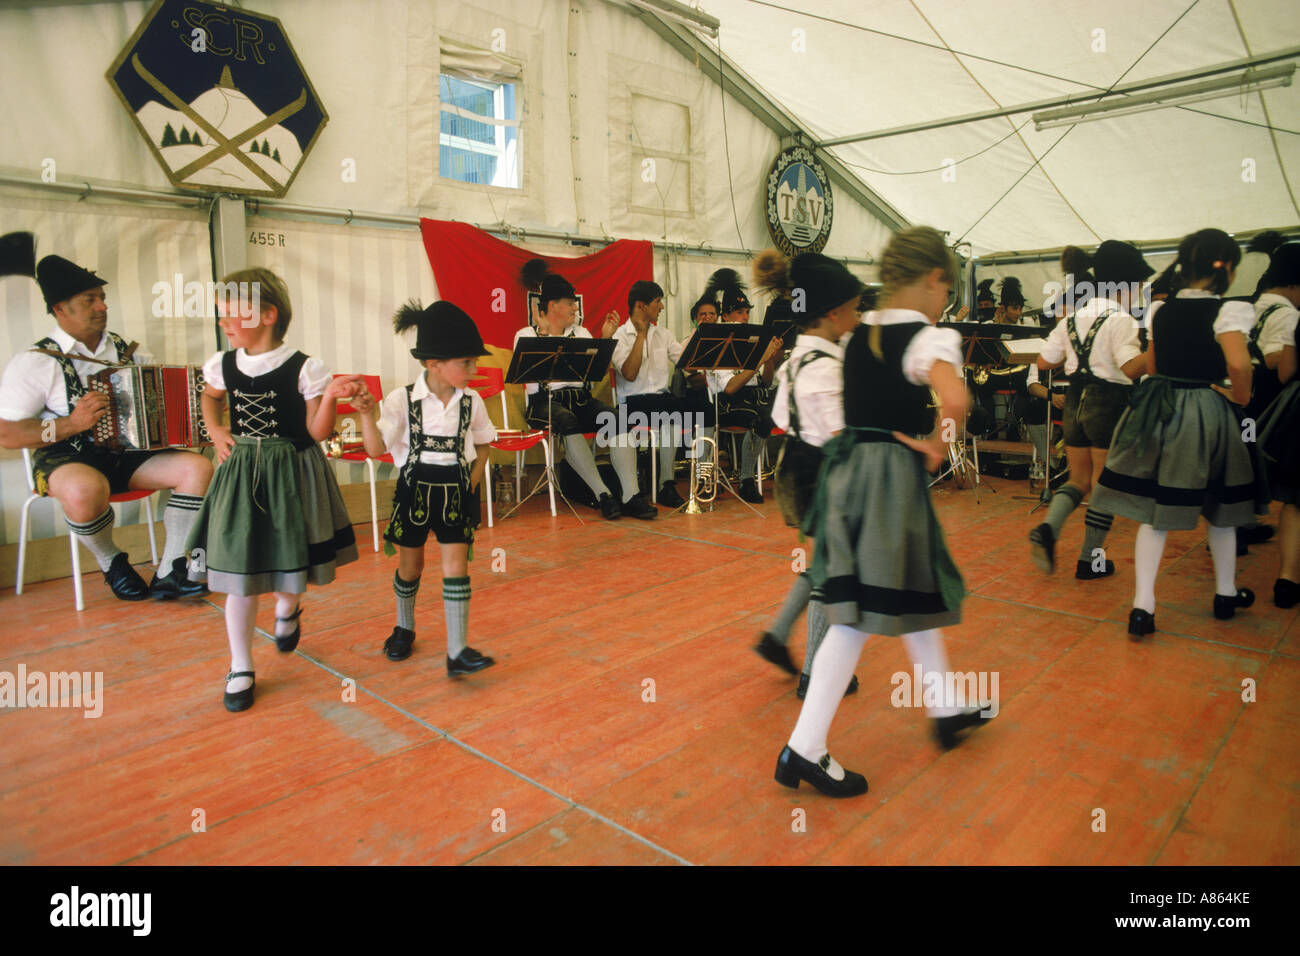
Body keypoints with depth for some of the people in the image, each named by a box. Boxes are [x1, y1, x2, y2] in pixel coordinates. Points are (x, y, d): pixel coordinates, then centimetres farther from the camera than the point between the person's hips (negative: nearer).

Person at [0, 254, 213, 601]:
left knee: (198, 468, -18)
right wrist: (71, 424, -21)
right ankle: (111, 563, -6)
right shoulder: (35, 362, -6)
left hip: (128, 454, 5)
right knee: (86, 490, -40)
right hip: (67, 458, -5)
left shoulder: (124, 349, 12)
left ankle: (169, 573, -10)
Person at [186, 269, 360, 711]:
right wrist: (216, 432, 8)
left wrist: (330, 397, -25)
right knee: (238, 574, 4)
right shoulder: (223, 365, 1)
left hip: (291, 475, -3)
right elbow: (210, 398, 25)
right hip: (240, 475, 3)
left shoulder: (304, 369, -11)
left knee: (290, 561, 9)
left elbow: (318, 432, -10)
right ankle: (240, 669, 20)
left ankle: (287, 609, 48)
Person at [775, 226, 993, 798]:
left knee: (915, 595, 22)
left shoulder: (859, 335, 9)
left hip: (848, 469, 8)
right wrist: (935, 445, -14)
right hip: (894, 479, -8)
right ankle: (805, 749, 6)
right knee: (860, 618, 0)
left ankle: (947, 709, 42)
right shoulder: (930, 337, -13)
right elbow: (954, 398, -32)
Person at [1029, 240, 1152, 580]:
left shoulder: (1072, 319, 8)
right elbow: (1132, 368, -25)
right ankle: (1090, 559, 12)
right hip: (1109, 403, -6)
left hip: (1075, 402, 6)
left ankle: (1048, 529, -8)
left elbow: (1044, 362, 14)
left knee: (1080, 479, 17)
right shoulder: (1120, 320, -13)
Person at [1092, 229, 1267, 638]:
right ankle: (1226, 593, 34)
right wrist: (1240, 399, -9)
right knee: (1219, 508, 16)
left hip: (1157, 411, 4)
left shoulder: (1160, 311, 6)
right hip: (1207, 415, -3)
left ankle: (1143, 605, -3)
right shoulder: (1229, 310, -11)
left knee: (1155, 511, 5)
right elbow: (1238, 362, -25)